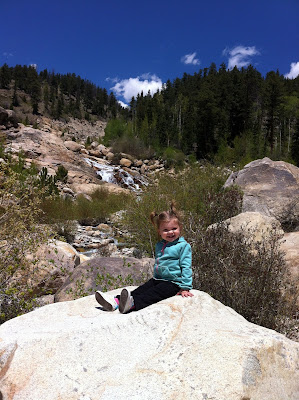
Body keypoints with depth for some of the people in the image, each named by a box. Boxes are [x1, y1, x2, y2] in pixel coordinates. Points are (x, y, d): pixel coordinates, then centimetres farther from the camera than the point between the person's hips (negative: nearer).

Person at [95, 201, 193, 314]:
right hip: (157, 279, 7)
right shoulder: (159, 245, 14)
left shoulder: (183, 246, -8)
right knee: (140, 289, -11)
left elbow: (186, 267, -11)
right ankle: (115, 302, -24)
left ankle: (132, 303, -50)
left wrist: (185, 287, -15)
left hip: (174, 282, -7)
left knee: (153, 294, -28)